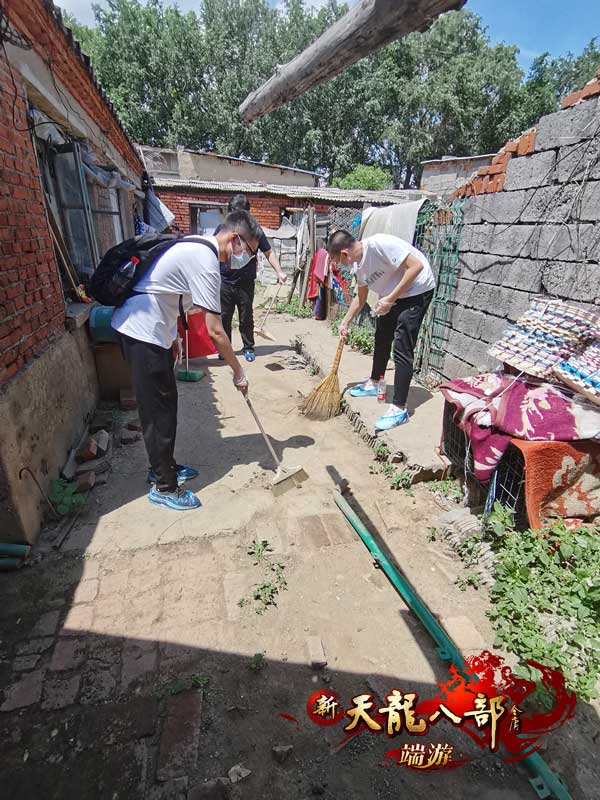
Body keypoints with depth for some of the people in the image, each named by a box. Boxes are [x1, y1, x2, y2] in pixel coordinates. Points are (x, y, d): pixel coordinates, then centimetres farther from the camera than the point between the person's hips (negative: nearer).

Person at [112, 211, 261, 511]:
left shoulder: (197, 247, 11)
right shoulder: (205, 261, -21)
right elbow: (215, 332, -22)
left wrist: (172, 336, 22)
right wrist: (239, 372, -12)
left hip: (152, 330, 10)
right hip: (143, 333, -10)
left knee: (166, 403, 16)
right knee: (159, 410, -2)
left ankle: (164, 468, 31)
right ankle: (164, 487, 12)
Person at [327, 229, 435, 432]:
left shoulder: (379, 244, -26)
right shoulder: (358, 263, 0)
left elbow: (416, 266, -27)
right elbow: (361, 297, 15)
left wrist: (390, 299, -27)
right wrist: (345, 322, 14)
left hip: (416, 290, -9)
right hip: (391, 294, 9)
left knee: (402, 348, -14)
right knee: (381, 338, 20)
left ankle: (399, 409, -10)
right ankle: (373, 384, 41)